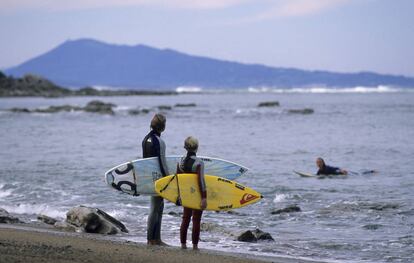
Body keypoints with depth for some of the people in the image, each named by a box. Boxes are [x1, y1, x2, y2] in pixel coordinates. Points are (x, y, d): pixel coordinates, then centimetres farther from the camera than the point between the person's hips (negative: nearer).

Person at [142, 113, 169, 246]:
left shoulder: (146, 139, 9)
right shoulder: (159, 142, -18)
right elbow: (162, 162, -18)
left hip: (150, 176, 9)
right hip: (158, 177, -9)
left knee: (159, 207, 16)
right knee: (155, 208, -3)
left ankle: (156, 238, 19)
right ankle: (151, 239, 1)